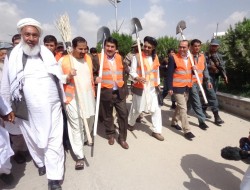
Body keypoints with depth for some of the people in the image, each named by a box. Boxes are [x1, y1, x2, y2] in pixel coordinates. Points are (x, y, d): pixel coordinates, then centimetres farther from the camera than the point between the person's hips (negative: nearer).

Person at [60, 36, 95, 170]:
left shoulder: (88, 58, 9)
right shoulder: (64, 60, -9)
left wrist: (96, 79, 11)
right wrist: (68, 76, -25)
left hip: (88, 96, 6)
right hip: (73, 98, -6)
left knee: (89, 120, 21)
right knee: (76, 126, -3)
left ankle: (83, 140, 49)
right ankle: (79, 156, 8)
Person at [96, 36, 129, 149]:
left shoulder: (120, 58, 9)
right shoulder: (98, 58, -4)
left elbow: (124, 71, 18)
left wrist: (123, 84, 8)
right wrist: (96, 79, -25)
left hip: (120, 92, 3)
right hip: (106, 92, -3)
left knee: (123, 114, 3)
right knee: (107, 116, 12)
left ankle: (122, 138, 19)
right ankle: (111, 135, 35)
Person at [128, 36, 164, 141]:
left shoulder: (155, 57, 8)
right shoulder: (137, 57, -9)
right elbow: (132, 72, -11)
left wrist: (157, 84, 18)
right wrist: (138, 78, -31)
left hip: (152, 88, 4)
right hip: (140, 88, -4)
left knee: (156, 109, 3)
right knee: (136, 108, 11)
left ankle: (156, 131, 17)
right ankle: (131, 123, 39)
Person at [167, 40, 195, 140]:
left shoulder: (190, 58, 8)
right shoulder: (173, 58, -11)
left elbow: (190, 71, 18)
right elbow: (170, 74, -12)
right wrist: (170, 88, -17)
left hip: (186, 87, 7)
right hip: (177, 87, -7)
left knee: (179, 106, 18)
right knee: (183, 108, -7)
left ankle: (174, 122, 37)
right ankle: (187, 131, 2)